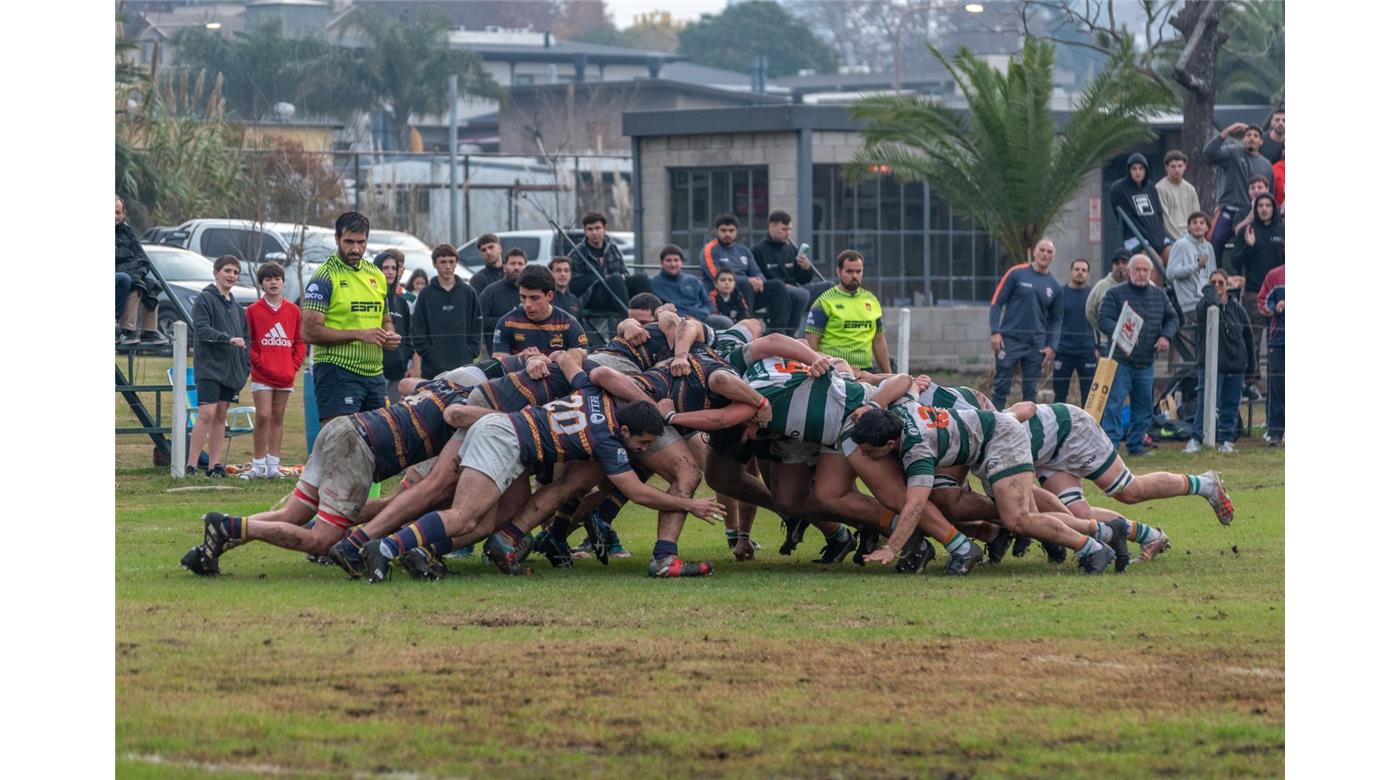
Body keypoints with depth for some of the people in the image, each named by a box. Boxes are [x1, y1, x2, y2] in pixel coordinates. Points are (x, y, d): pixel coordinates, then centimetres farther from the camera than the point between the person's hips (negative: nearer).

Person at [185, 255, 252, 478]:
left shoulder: (236, 307, 18)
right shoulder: (205, 299, -2)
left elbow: (244, 339, 21)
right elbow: (202, 329, -14)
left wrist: (245, 367, 10)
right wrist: (228, 339, -25)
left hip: (231, 370, 7)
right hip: (209, 366, -7)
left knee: (221, 416, 7)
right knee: (207, 414, -14)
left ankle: (215, 464, 8)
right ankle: (191, 465, -14)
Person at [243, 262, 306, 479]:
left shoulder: (293, 311, 7)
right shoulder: (254, 310, -1)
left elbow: (300, 342, 9)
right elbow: (248, 342, 0)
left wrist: (294, 365, -2)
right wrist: (259, 362, -9)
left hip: (286, 375, 3)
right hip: (263, 375, -3)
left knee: (277, 418, 9)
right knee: (262, 416, -10)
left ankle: (273, 465, 12)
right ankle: (259, 465, -6)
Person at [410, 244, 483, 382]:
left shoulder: (468, 293, 8)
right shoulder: (426, 294, 4)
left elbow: (476, 328, 9)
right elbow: (418, 331, 2)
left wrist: (470, 354, -2)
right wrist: (429, 354, -7)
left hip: (464, 366, 1)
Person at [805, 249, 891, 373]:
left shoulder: (872, 301, 14)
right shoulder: (825, 301, -2)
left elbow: (879, 342, 19)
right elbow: (812, 343, -4)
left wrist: (888, 375, 15)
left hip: (866, 370, 5)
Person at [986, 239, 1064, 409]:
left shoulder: (1054, 287, 9)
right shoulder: (1016, 274, -2)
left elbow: (1056, 319, 15)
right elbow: (996, 303, -1)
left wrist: (1052, 346, 3)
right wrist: (995, 332, -11)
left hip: (1036, 345, 3)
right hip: (1010, 340, -3)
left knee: (1030, 390, 6)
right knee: (1001, 387, -4)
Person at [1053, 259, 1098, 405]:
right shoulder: (1060, 293, 3)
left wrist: (1098, 348, 1)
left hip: (1087, 352, 1)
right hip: (1063, 352, -1)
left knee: (1089, 394, 1)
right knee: (1060, 393, 4)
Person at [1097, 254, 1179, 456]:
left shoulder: (1159, 295, 12)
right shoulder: (1116, 294, -3)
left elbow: (1173, 318, 18)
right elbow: (1103, 320, -10)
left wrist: (1166, 336, -2)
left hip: (1146, 363, 5)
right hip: (1121, 361, -5)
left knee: (1144, 407, 10)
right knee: (1114, 404, -11)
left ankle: (1136, 444, 21)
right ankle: (1110, 444, -11)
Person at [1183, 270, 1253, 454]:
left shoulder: (1237, 308, 8)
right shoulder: (1203, 306, -3)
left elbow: (1248, 337, 13)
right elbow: (1210, 302, -30)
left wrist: (1250, 365, 12)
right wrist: (1209, 289, -8)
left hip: (1235, 365, 4)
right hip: (1210, 365, -4)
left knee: (1230, 406, 6)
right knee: (1206, 405, -9)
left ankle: (1226, 440, 13)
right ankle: (1196, 440, -9)